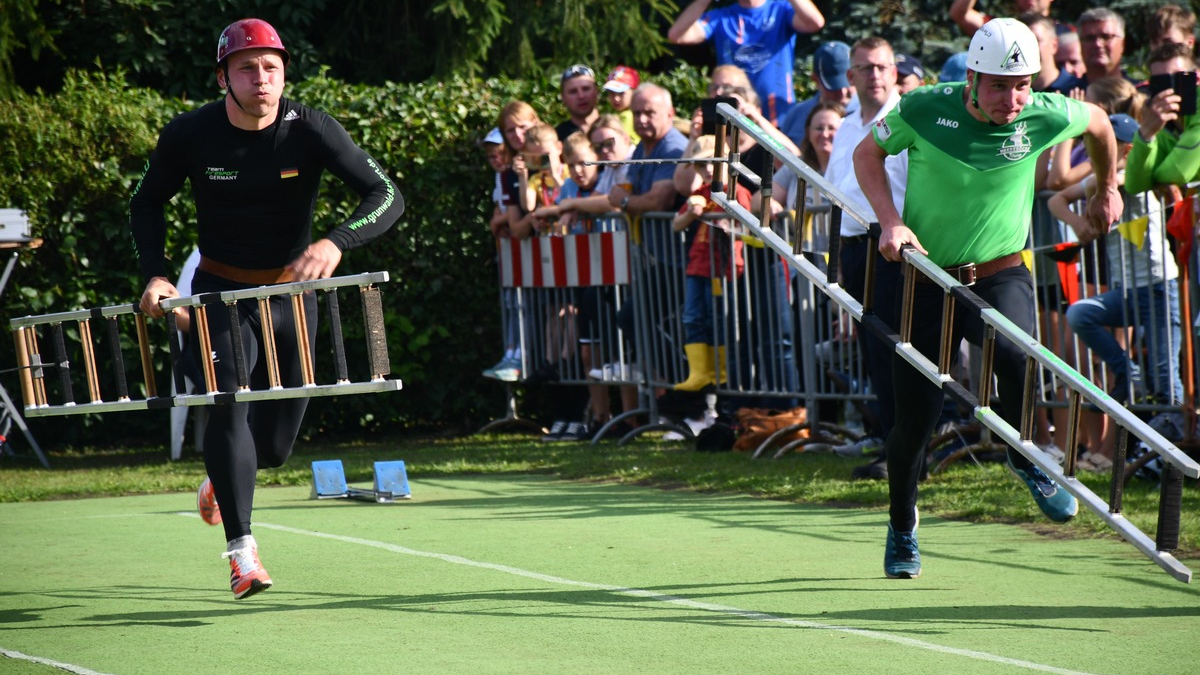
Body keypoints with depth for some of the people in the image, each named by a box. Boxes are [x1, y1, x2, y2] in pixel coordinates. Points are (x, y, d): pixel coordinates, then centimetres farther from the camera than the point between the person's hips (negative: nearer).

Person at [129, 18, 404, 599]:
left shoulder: (310, 130, -17)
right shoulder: (190, 135, -14)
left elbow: (386, 196, -24)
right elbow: (147, 203, 3)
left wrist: (337, 242, -42)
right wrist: (156, 274, -12)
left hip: (290, 291, 1)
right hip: (220, 291, -1)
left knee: (275, 445, 6)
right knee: (228, 400, -23)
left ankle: (222, 476, 43)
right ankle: (241, 551, -21)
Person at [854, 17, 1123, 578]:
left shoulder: (1045, 117, -12)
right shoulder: (923, 110, -16)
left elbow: (1099, 122, 11)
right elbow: (867, 154, 2)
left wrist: (1106, 191, 25)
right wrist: (890, 221, -11)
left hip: (1001, 274, 0)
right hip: (925, 275, 0)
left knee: (1014, 355, -31)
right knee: (915, 416, -1)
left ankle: (1027, 460, 0)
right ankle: (902, 527, 26)